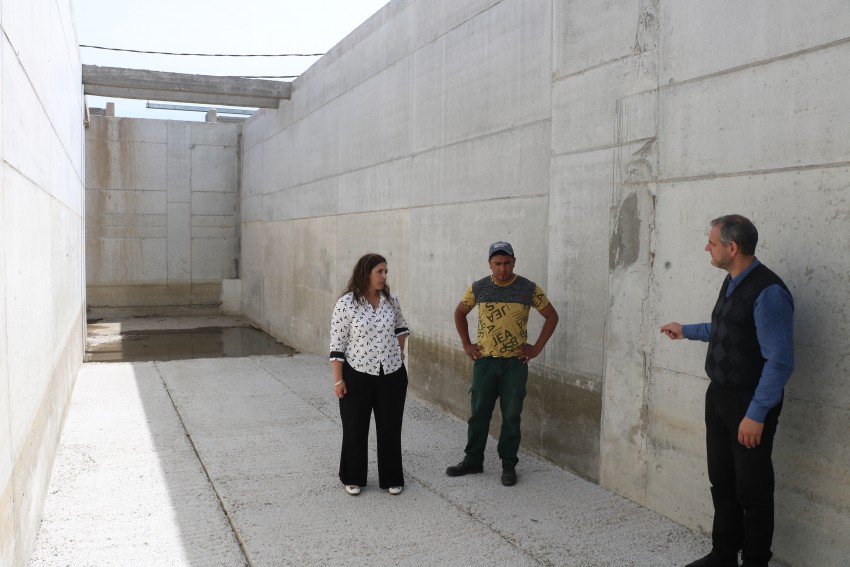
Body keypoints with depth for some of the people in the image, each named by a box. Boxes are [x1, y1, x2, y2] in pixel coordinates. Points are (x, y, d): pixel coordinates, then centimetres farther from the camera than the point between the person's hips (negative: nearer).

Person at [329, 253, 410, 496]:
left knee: (390, 428, 11)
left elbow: (401, 325, 21)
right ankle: (353, 478, 28)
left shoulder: (391, 300, 0)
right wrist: (338, 380, -11)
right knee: (355, 429, 10)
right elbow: (337, 344, -10)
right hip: (357, 376, -3)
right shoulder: (346, 304, -13)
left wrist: (400, 350, 10)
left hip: (392, 375, 3)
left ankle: (391, 478, 26)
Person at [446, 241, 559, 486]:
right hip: (484, 361, 2)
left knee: (511, 416, 5)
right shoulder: (478, 288, 0)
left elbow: (551, 316, 4)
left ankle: (508, 465, 17)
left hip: (515, 362, -1)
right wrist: (466, 344, 7)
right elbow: (459, 313, 14)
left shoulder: (529, 289, -5)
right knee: (479, 413, 8)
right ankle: (473, 460, 22)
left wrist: (537, 347, -1)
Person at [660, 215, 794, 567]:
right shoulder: (732, 282, 5)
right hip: (719, 395, 9)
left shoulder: (768, 292, -22)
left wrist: (756, 414, -23)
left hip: (750, 403, -8)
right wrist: (686, 331, 32)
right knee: (721, 481, 18)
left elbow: (780, 362, -24)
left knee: (751, 488, 7)